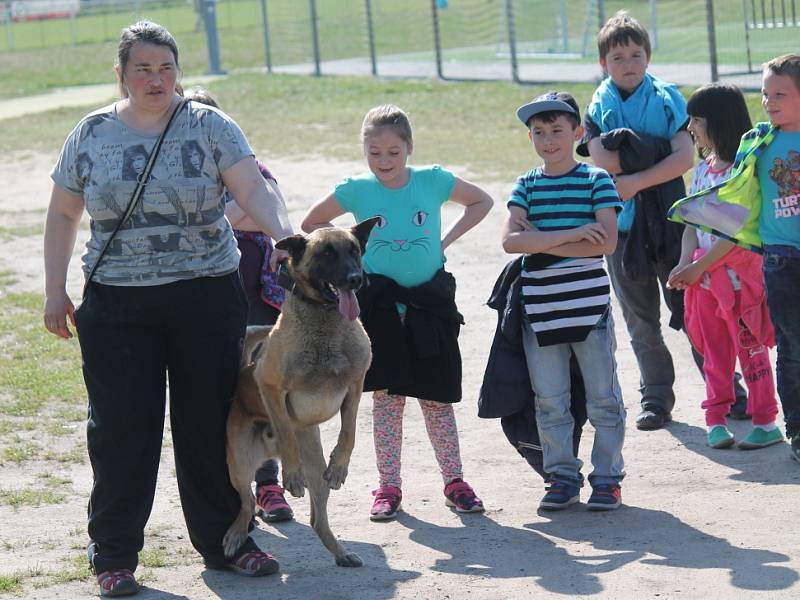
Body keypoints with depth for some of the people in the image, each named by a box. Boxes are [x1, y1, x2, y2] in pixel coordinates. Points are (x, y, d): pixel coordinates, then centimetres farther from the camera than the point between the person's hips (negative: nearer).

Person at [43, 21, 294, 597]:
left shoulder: (209, 128, -2)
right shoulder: (91, 135, 4)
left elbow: (255, 190, -13)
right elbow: (63, 215, 12)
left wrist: (287, 237, -32)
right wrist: (55, 291, 6)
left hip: (208, 298, 0)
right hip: (117, 306, 0)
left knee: (210, 424, 7)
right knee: (122, 430, 1)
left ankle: (224, 541, 22)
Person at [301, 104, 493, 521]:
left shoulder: (432, 181, -2)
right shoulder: (356, 190, -3)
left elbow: (481, 201, 14)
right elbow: (311, 223, 11)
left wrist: (446, 240, 4)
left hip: (429, 303, 0)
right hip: (380, 306, 0)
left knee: (437, 397, 5)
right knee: (386, 397, 3)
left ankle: (454, 481, 15)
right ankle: (388, 487, 9)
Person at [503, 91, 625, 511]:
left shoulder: (596, 181, -2)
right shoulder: (526, 186, 6)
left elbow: (606, 242, -14)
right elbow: (510, 241, -9)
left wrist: (540, 241, -13)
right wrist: (570, 235, -17)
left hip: (589, 306, -3)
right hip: (540, 309, 3)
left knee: (603, 398, 4)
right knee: (549, 402, 8)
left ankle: (608, 477, 13)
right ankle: (562, 477, 19)